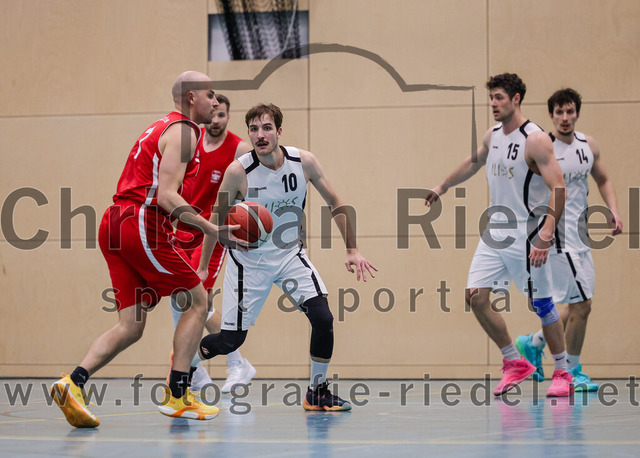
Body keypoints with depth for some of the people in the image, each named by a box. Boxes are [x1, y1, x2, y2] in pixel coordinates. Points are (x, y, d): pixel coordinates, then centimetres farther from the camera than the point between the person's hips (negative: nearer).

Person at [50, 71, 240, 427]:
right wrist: (214, 230, -19)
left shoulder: (160, 128, 25)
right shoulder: (183, 131, -5)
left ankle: (74, 383, -10)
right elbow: (166, 196, -16)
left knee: (131, 326, 6)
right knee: (197, 301, 3)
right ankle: (177, 396, 1)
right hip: (143, 224, -9)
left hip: (114, 225, 9)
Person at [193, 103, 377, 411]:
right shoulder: (238, 171, -19)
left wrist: (352, 250, -2)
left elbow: (336, 204, 1)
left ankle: (317, 392, 2)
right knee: (230, 341, -3)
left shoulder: (304, 162, -13)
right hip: (249, 259, -2)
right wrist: (202, 267, -1)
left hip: (290, 255, 2)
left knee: (323, 318, -17)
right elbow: (218, 218, -4)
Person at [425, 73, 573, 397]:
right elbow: (473, 163, 31)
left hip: (527, 234, -7)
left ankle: (562, 374, 16)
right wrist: (443, 187, 43)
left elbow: (558, 189, -21)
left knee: (541, 304, 0)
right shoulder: (492, 137, 9)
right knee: (476, 296, -2)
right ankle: (515, 363, 12)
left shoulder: (535, 140, -15)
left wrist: (546, 236, -30)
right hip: (496, 230, 7)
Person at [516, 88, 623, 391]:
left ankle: (533, 344, 33)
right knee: (581, 304, -9)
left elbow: (603, 180, 20)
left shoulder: (588, 145, 6)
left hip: (579, 235, 8)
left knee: (578, 305, 14)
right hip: (559, 234, -8)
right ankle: (572, 371, 5)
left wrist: (614, 212, 6)